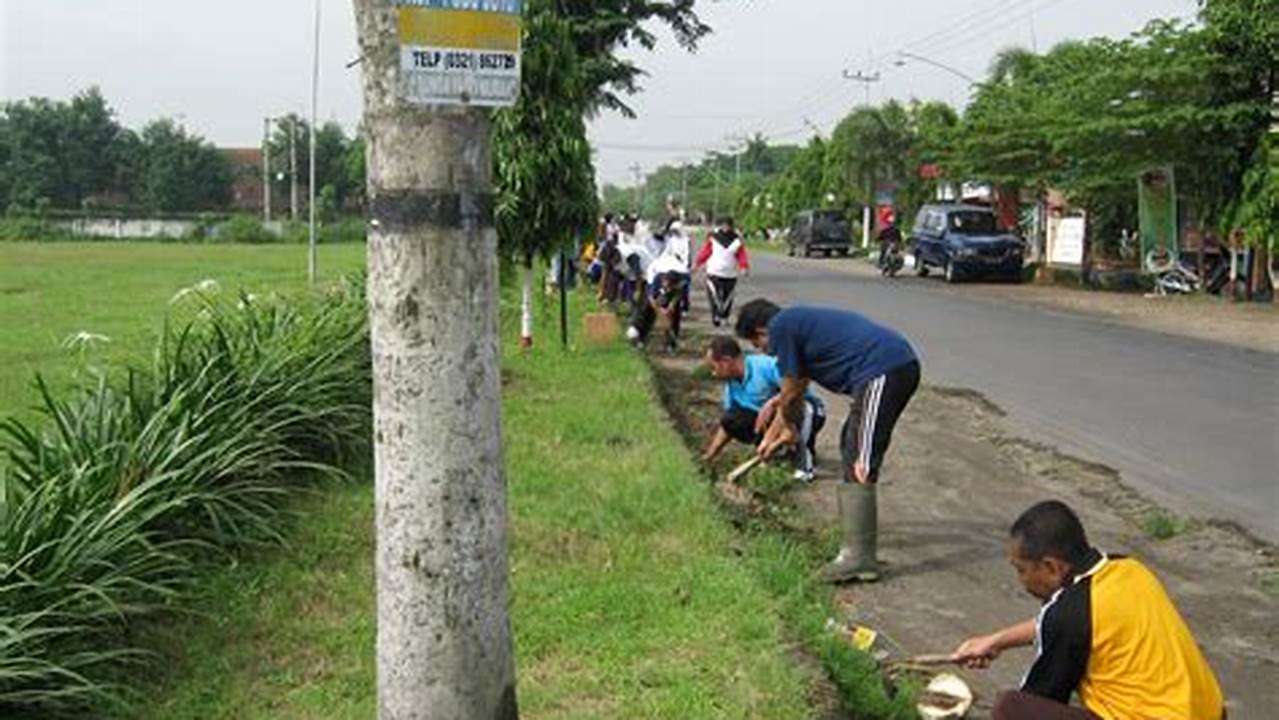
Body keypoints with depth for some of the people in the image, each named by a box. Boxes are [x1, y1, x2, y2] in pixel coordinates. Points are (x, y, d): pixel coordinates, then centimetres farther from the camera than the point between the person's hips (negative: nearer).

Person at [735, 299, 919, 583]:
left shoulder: (780, 327, -2)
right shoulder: (799, 321, 25)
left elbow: (792, 392, 5)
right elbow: (799, 385, 37)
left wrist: (789, 428, 21)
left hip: (883, 371, -10)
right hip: (902, 365, 10)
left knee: (859, 464, -10)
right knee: (851, 446, 23)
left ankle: (859, 558, -12)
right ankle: (857, 531, 32)